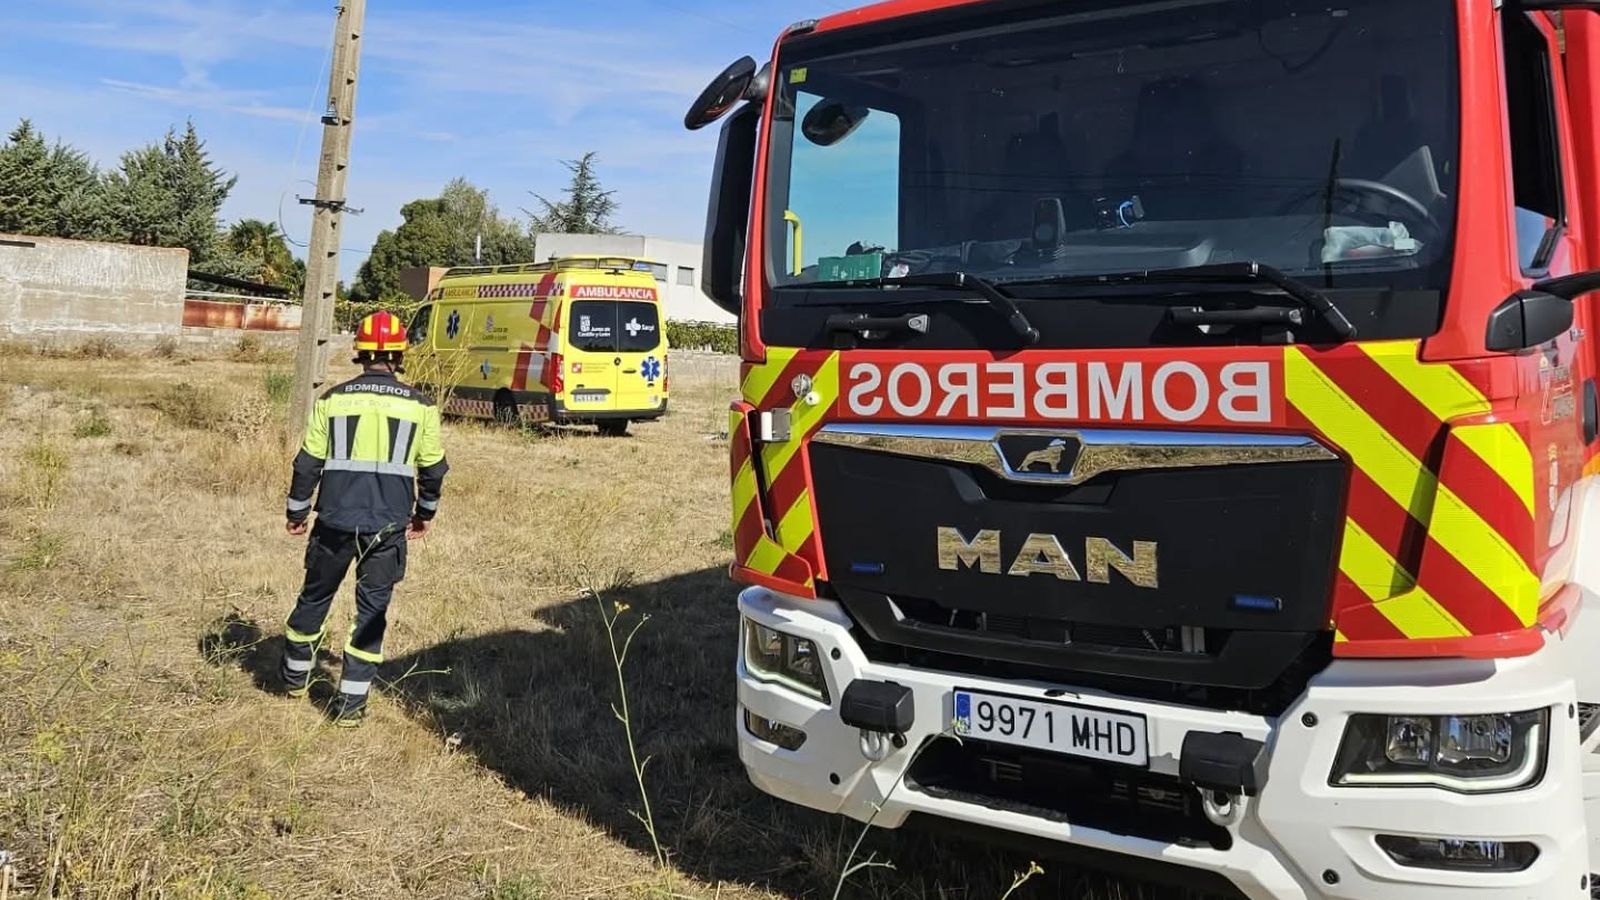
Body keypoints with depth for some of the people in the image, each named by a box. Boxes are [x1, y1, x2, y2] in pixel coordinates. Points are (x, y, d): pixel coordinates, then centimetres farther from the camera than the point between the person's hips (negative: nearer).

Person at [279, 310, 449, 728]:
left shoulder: (333, 400, -1)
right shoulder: (420, 406, -1)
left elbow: (308, 462, 4)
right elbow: (433, 469, 8)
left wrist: (297, 511, 17)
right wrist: (425, 513, 23)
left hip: (335, 521, 1)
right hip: (388, 526, -1)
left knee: (315, 596, 20)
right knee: (372, 609, 8)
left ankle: (295, 676, 38)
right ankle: (351, 703, 10)